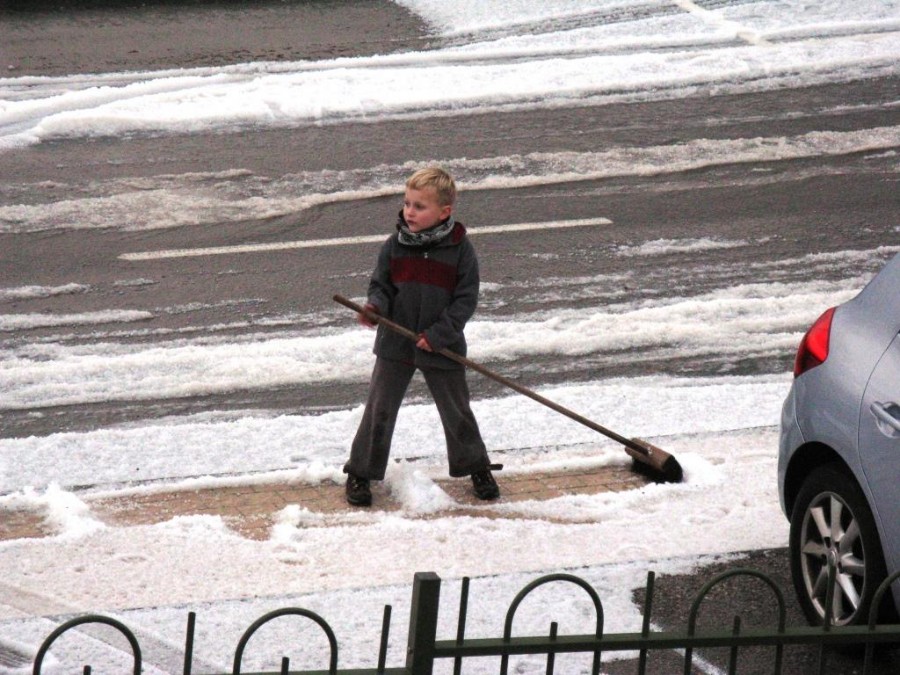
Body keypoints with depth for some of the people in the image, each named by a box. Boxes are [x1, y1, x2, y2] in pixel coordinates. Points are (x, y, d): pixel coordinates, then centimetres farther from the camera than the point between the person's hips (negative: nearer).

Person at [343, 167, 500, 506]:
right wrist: (375, 306, -19)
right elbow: (380, 284, 4)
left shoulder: (459, 249, -11)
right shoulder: (395, 246, -5)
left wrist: (439, 333, -17)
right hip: (395, 344, 1)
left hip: (442, 348, -1)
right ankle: (360, 472, 16)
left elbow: (466, 299, -9)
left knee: (456, 410, 13)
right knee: (379, 409, 5)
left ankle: (476, 467, 31)